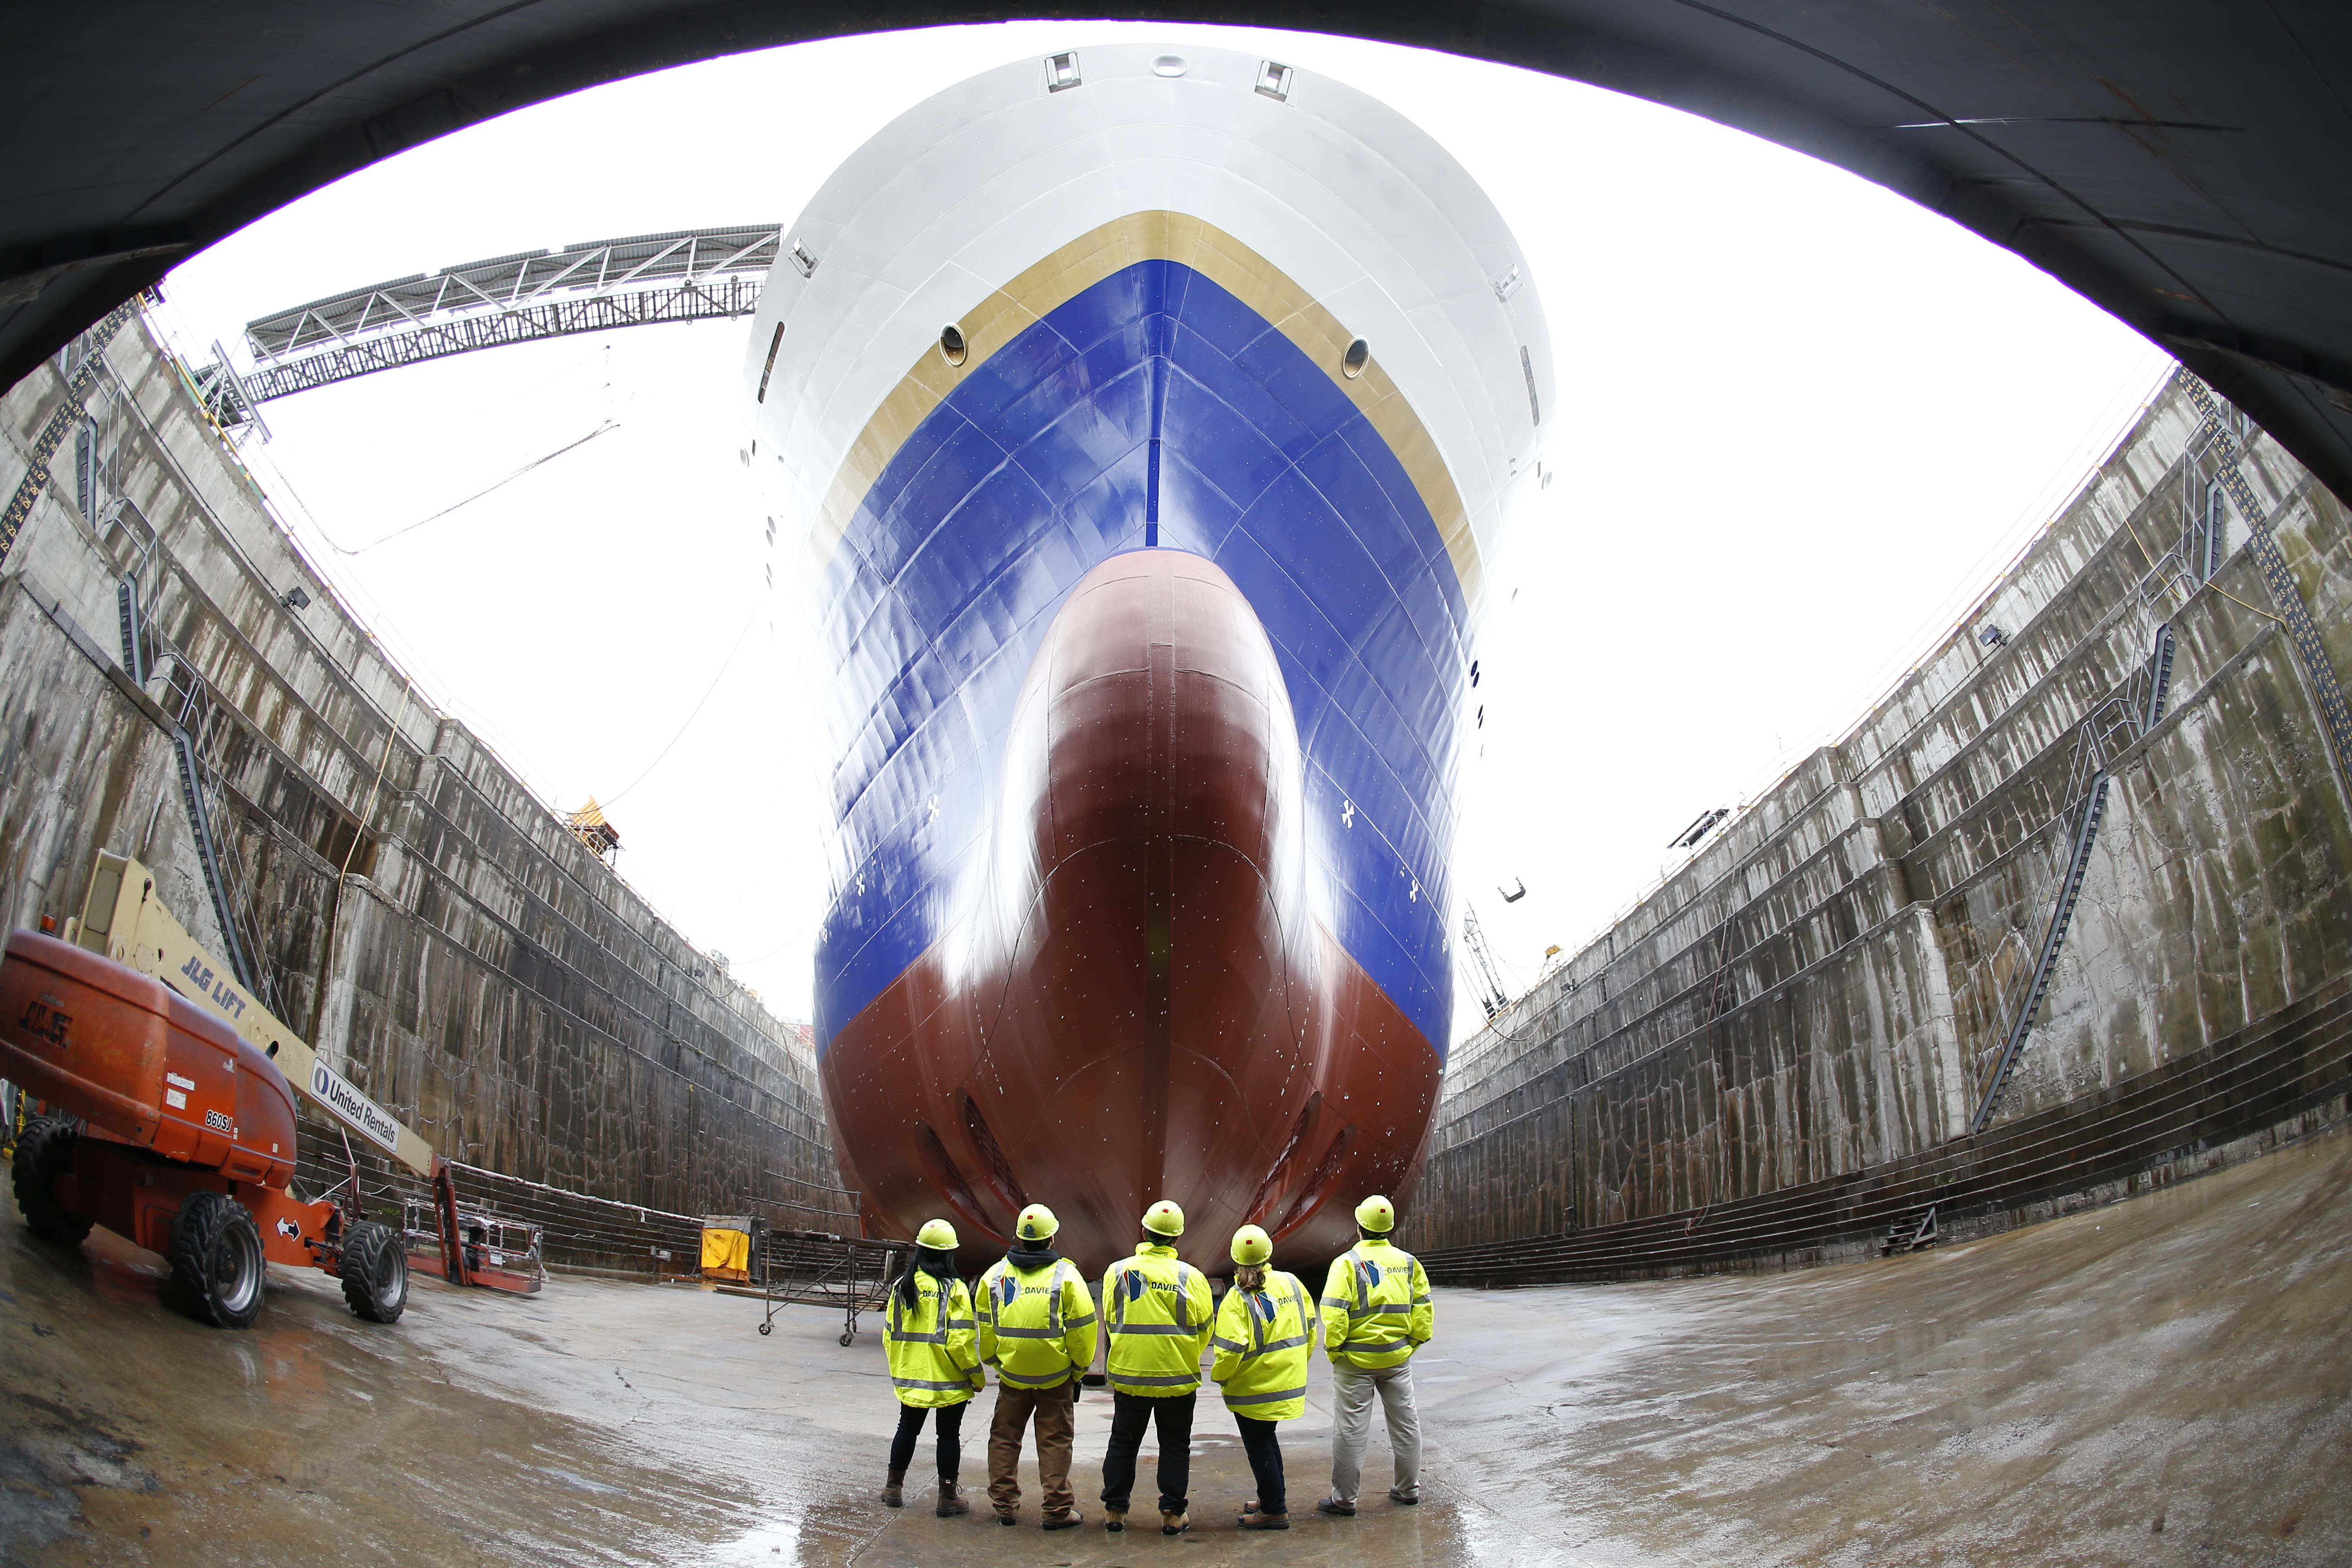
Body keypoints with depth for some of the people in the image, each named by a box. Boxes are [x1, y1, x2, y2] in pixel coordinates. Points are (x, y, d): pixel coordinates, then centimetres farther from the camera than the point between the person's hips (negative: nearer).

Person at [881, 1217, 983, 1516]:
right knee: (949, 1435, 7)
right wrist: (977, 1376, -5)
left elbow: (889, 1335, 5)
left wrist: (898, 1368, 20)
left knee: (907, 1430, 19)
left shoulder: (902, 1286, 0)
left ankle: (893, 1489, 27)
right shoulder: (954, 1290, -14)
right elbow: (960, 1340, -17)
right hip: (949, 1380, -4)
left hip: (911, 1379, 4)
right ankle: (948, 1498, 13)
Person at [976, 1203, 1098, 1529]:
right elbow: (1081, 1328, -8)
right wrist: (1079, 1368, 5)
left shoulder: (994, 1275, 1)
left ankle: (1004, 1505, 20)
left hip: (1011, 1375, 2)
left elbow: (985, 1327, 8)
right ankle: (1058, 1510, 9)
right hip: (1056, 1377, -2)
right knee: (1055, 1441, 6)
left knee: (1004, 1438, 15)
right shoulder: (1066, 1275, -9)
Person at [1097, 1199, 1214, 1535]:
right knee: (1175, 1445, 12)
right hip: (1178, 1378, -1)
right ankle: (1173, 1514, 15)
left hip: (1128, 1374, 1)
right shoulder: (1191, 1277, -10)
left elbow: (1110, 1323, 3)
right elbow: (1203, 1329, -1)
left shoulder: (1118, 1271, -6)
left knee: (1123, 1443, 15)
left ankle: (1115, 1510, 21)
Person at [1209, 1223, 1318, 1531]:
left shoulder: (1238, 1299, -18)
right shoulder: (1291, 1283, -2)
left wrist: (1219, 1376, -5)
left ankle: (1274, 1510, 15)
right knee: (1266, 1439, 24)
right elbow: (1311, 1327, 6)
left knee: (1259, 1446, 8)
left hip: (1253, 1389, -6)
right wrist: (1296, 1363, 18)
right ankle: (1272, 1496, 36)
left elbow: (1231, 1349, -24)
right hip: (1289, 1383, 6)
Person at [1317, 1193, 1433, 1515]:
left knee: (1350, 1429, 2)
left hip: (1356, 1359, -4)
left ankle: (1344, 1499, 8)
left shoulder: (1347, 1263, -12)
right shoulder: (1408, 1263, 3)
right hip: (1398, 1357, 4)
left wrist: (1333, 1349, -6)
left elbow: (1334, 1314, -18)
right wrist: (1412, 1342, 14)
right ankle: (1409, 1489, 28)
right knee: (1405, 1423, 17)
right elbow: (1423, 1308, 6)